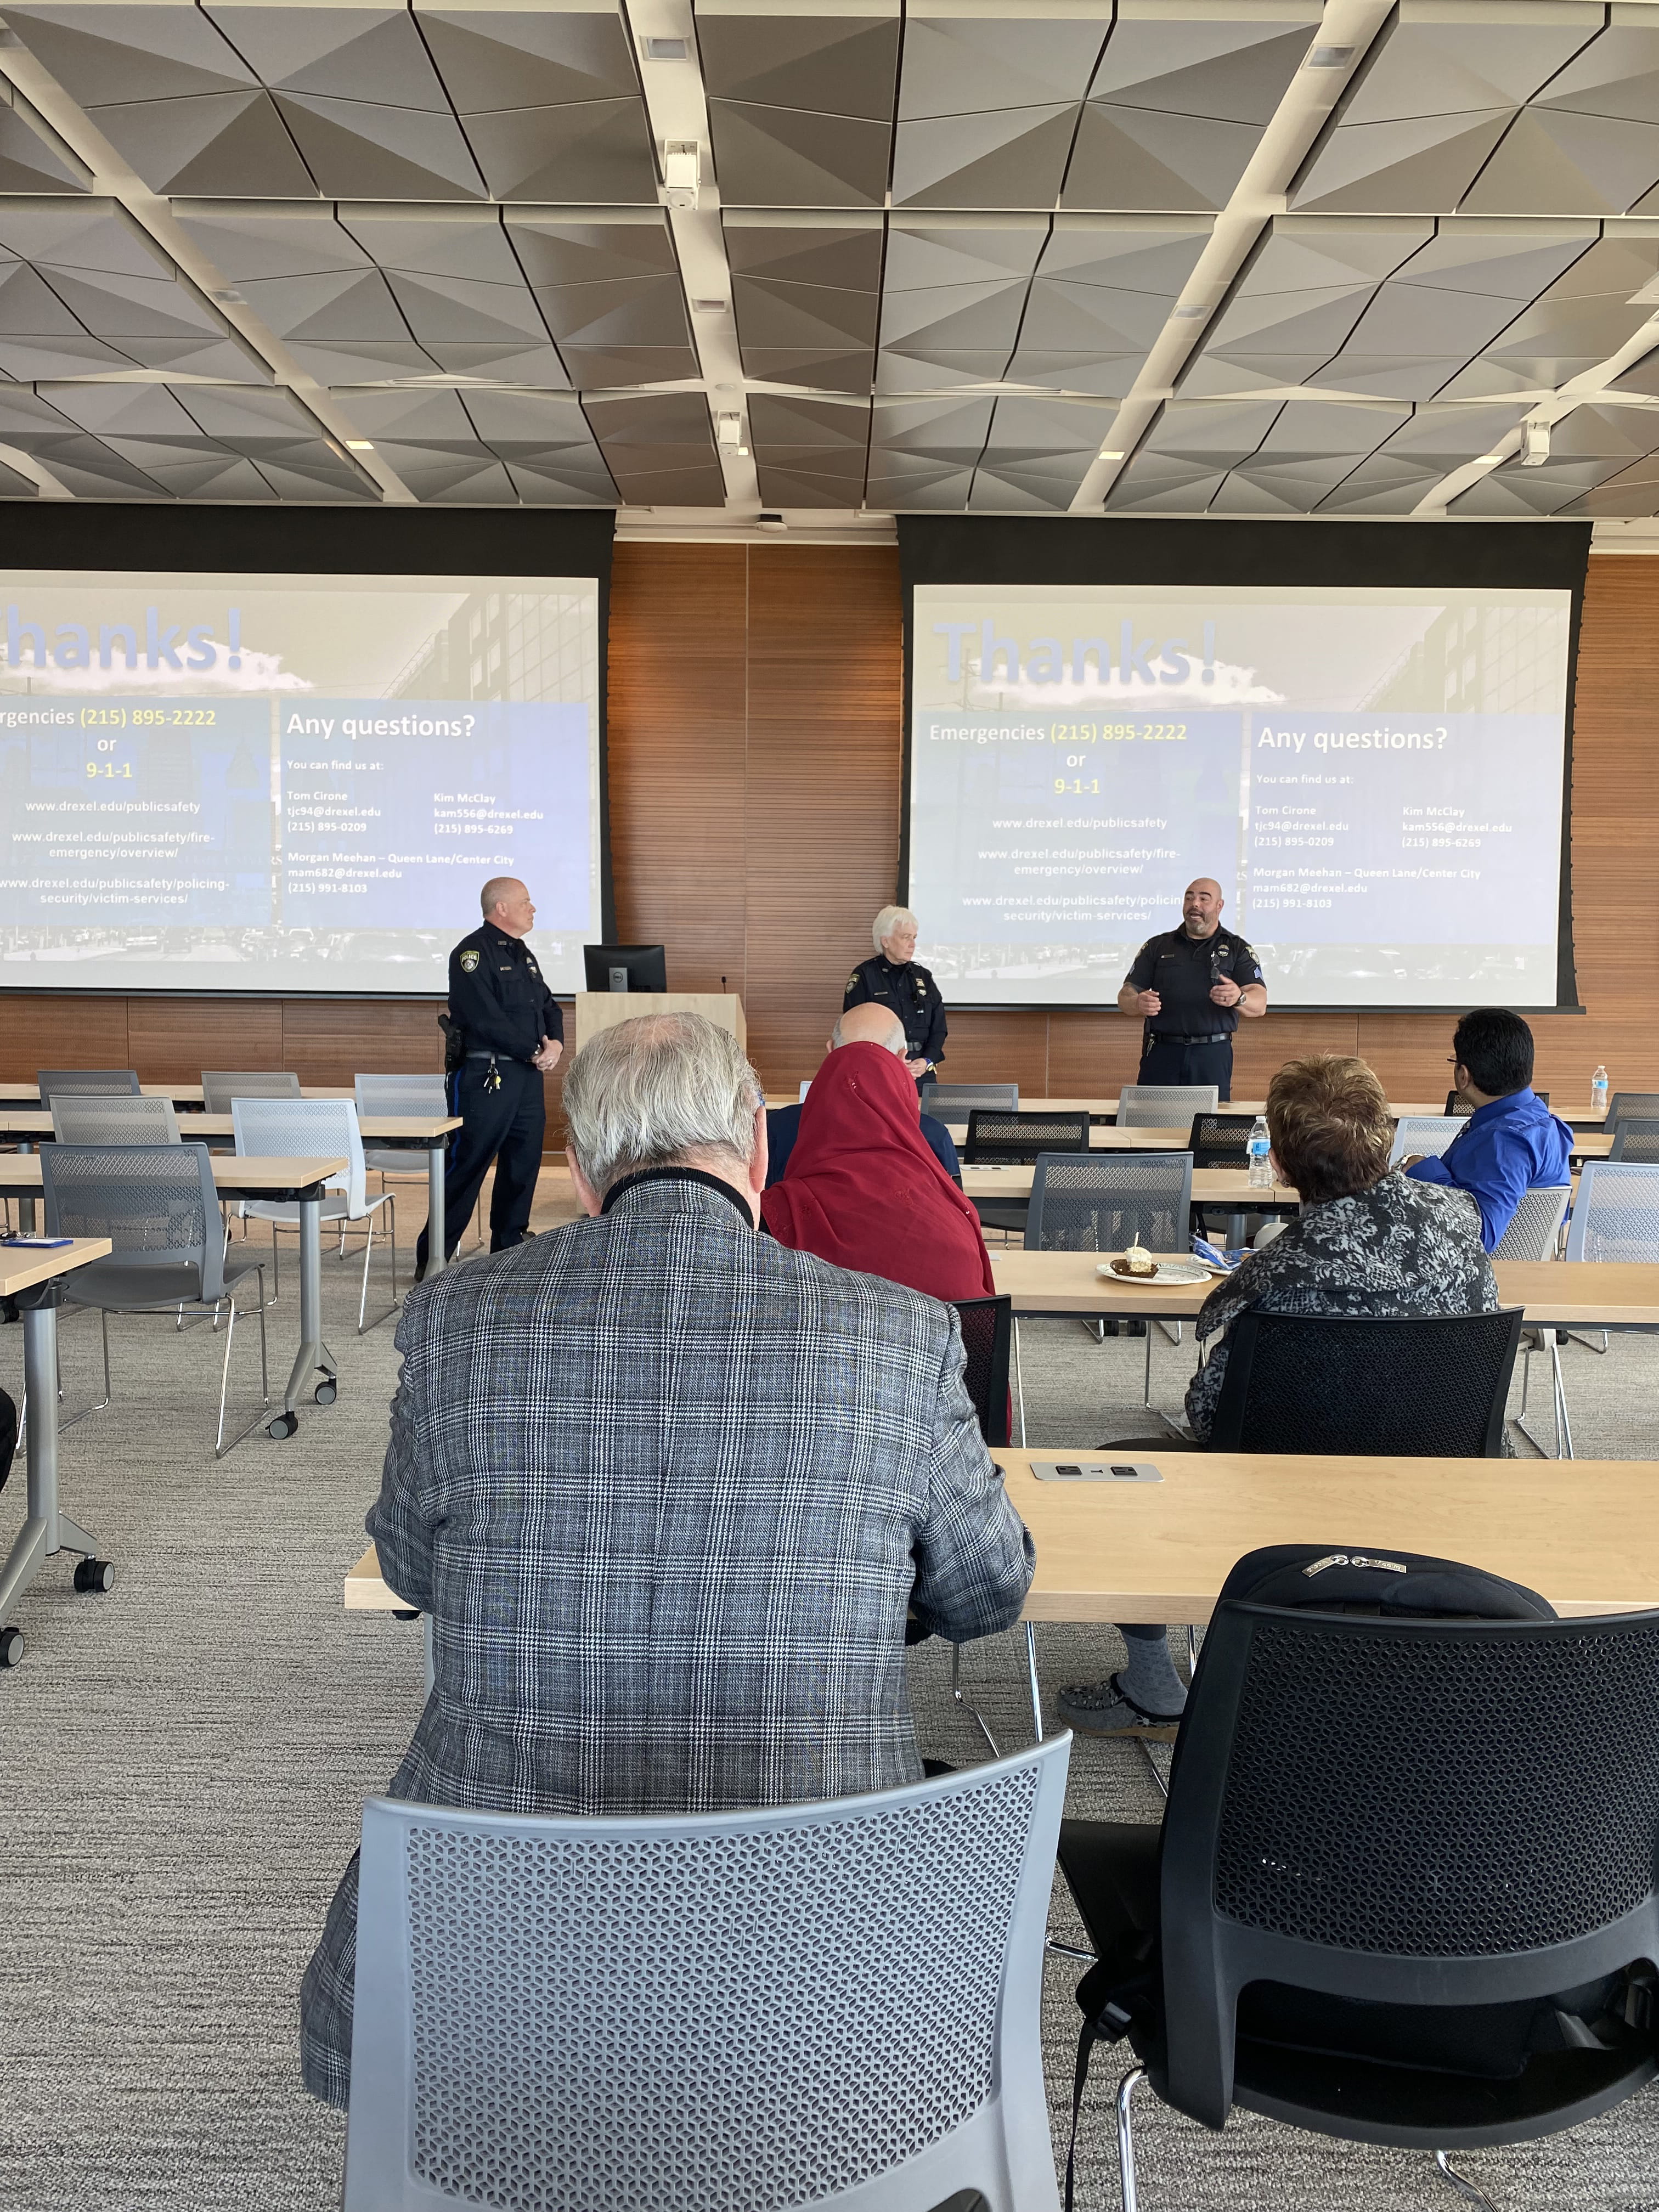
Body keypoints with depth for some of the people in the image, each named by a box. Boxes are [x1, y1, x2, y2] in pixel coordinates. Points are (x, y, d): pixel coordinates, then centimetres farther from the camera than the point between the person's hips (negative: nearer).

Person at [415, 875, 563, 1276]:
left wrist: (556, 1043, -2)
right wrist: (534, 1051, -13)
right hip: (487, 1077, -9)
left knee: (524, 1164, 10)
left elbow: (549, 1006, 18)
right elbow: (487, 1019, -18)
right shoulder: (474, 953, -10)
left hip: (528, 1076, 9)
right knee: (467, 1166, -5)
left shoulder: (522, 954, 19)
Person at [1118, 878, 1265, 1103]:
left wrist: (1239, 998, -28)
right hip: (1161, 1053, 1)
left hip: (1213, 1055, -1)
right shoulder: (1157, 947, 13)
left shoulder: (1237, 949, 8)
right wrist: (1139, 1004, -17)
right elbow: (1125, 996, 7)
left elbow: (1259, 1005, -4)